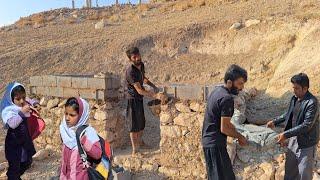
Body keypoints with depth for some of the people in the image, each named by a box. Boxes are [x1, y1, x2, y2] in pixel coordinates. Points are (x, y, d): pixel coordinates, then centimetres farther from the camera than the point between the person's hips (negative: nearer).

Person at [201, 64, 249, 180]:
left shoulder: (217, 90, 10)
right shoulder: (227, 98, -19)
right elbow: (224, 128, -19)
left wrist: (237, 134, 13)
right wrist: (239, 136, -3)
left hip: (208, 141, 10)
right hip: (216, 144, -10)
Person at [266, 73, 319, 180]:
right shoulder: (295, 98, 1)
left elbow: (307, 125, -27)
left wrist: (286, 134, -29)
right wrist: (275, 121, 9)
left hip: (307, 142, -7)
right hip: (294, 138, 7)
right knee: (289, 168, 19)